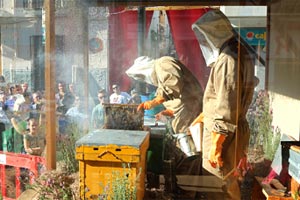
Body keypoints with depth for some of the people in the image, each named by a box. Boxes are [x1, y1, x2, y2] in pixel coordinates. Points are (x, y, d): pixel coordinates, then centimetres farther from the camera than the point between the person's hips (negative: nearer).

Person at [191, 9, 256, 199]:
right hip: (228, 131, 10)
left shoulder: (227, 60, -20)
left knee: (222, 184, 4)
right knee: (227, 181, 21)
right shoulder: (231, 56, 12)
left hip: (223, 134, -10)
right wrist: (202, 117, 24)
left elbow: (226, 107, -24)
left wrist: (215, 145, -21)